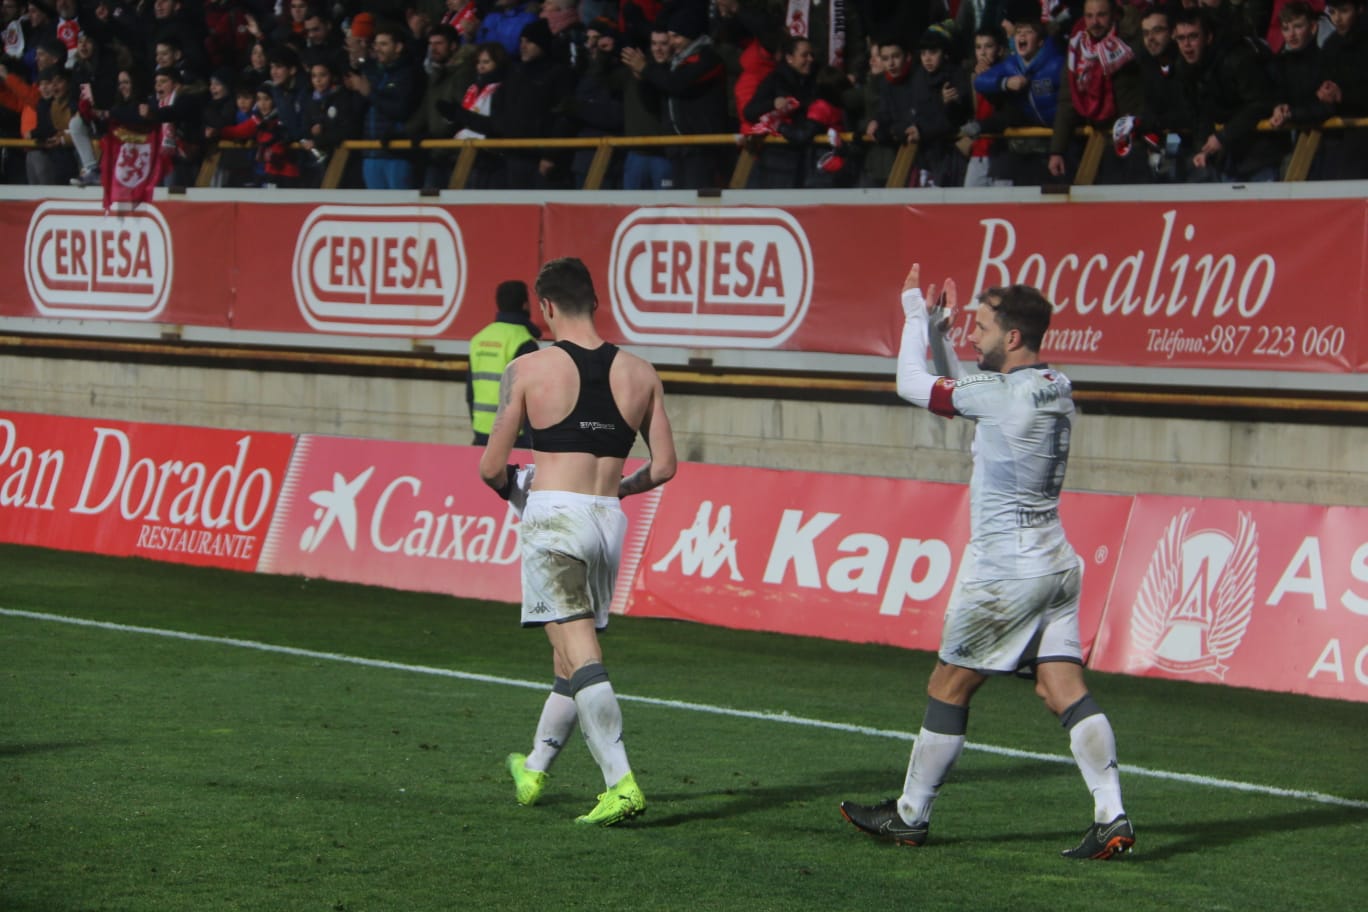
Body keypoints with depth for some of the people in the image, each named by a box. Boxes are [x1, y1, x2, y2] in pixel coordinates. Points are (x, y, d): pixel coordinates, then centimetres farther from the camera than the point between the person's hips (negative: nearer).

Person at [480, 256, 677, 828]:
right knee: (571, 658, 18)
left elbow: (491, 467, -2)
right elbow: (663, 467, 10)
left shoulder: (528, 370, -3)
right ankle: (534, 769, 35)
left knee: (580, 656, -10)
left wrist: (514, 489, 20)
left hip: (553, 516, -5)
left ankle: (622, 783, -21)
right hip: (608, 522, 5)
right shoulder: (639, 373, 7)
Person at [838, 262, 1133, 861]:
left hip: (1005, 569, -8)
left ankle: (910, 816, 15)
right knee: (1065, 690, 2)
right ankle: (1112, 817, -9)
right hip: (1055, 563, 8)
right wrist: (937, 332, 14)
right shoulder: (1054, 389, 9)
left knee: (948, 688, 5)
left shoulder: (1000, 394, -17)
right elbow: (954, 389, 23)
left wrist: (916, 317, 7)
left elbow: (913, 385, -6)